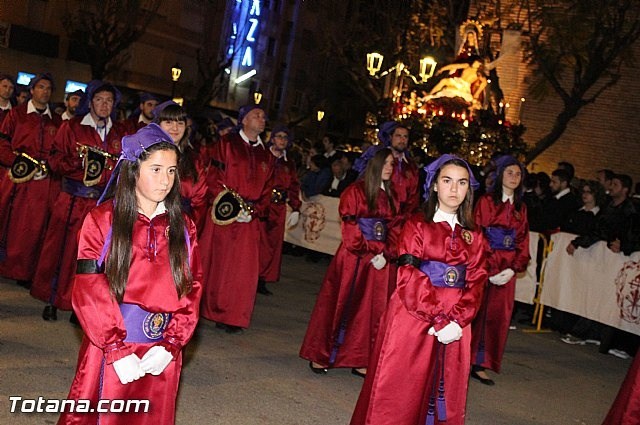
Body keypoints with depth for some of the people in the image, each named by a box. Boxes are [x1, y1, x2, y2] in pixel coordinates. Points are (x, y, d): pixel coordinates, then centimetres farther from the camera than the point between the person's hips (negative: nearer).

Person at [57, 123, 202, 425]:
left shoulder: (182, 226, 5)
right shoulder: (102, 219, -5)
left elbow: (191, 288, 2)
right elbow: (89, 291, -10)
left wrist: (170, 345, -8)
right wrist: (117, 349, -15)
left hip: (161, 353, 3)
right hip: (108, 348, -3)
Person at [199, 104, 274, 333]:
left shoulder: (265, 156, 15)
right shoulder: (226, 144, 3)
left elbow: (267, 189, 14)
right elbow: (213, 176, -3)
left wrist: (254, 210, -4)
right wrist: (229, 205, -13)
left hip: (249, 219, 3)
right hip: (222, 215, -3)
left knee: (243, 268, -1)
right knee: (213, 262, 3)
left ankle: (231, 317, 7)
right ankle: (201, 309, 15)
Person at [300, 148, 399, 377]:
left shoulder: (390, 196, 12)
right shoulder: (356, 191, -4)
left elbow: (394, 229, 8)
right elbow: (349, 228, -9)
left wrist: (385, 255, -6)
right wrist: (368, 254, -13)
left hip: (380, 261, 6)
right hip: (353, 257, -5)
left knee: (371, 309, 7)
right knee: (341, 304, 1)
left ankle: (359, 360, 16)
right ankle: (319, 355, 13)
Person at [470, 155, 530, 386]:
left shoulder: (520, 207, 13)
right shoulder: (486, 201, -2)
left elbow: (522, 240, 9)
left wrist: (514, 269, -6)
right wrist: (489, 270, -13)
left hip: (507, 270, 5)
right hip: (483, 266, -5)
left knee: (498, 316, 5)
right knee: (477, 313, -3)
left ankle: (480, 365, 13)